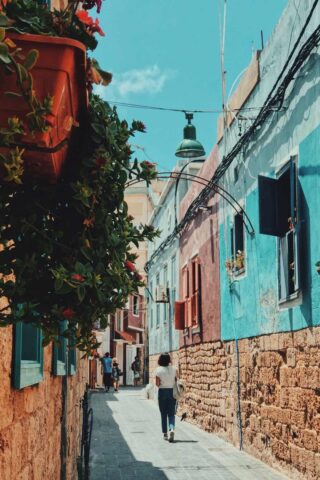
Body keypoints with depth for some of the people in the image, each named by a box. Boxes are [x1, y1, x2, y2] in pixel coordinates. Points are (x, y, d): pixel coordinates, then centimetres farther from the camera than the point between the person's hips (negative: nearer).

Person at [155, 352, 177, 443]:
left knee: (163, 414, 11)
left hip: (162, 392, -1)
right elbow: (177, 381, -3)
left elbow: (157, 384, -9)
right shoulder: (174, 369, -3)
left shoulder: (158, 370, -8)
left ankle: (165, 434, 14)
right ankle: (172, 429, -19)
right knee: (171, 413, 5)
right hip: (172, 392, 1)